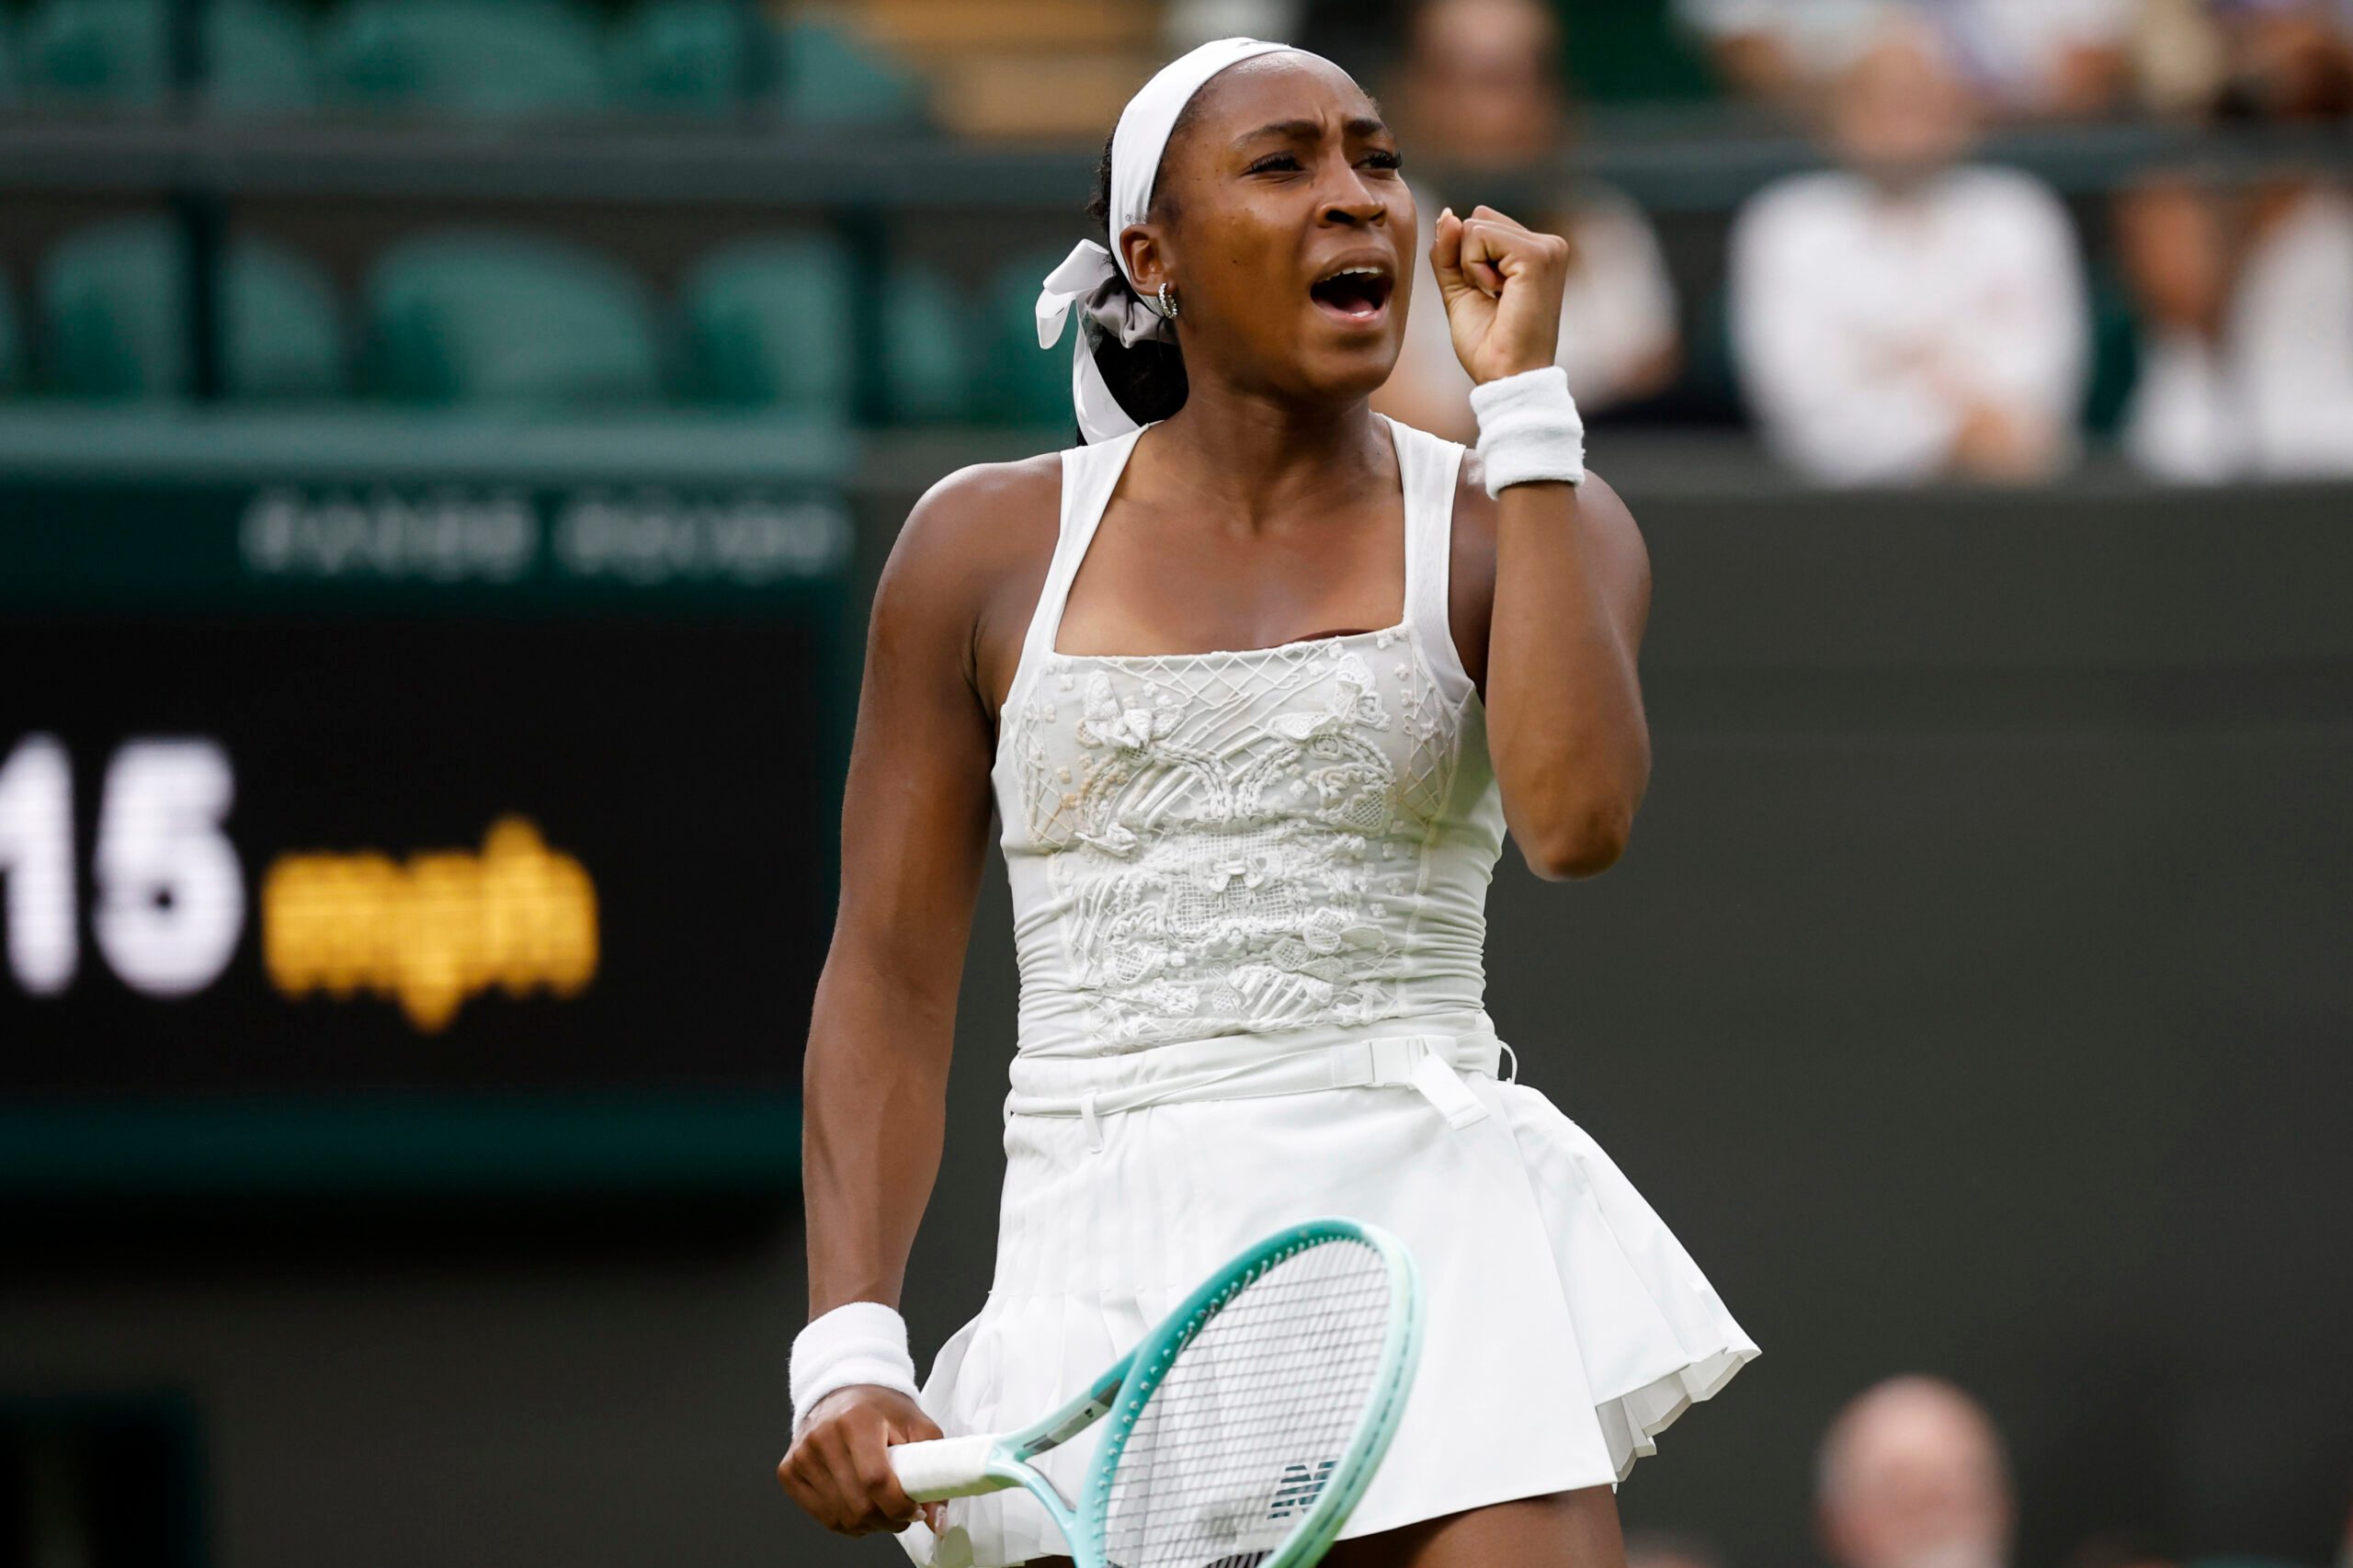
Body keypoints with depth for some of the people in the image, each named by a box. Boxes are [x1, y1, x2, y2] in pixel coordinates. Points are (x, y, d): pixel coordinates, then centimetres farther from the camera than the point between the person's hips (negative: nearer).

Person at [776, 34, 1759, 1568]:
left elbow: (1577, 818, -17)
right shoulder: (989, 546, 7)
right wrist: (850, 1351, -6)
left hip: (1437, 1235, -1)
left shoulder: (1519, 522, 5)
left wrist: (1526, 400, -11)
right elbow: (888, 987, 6)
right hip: (1108, 1282, 1)